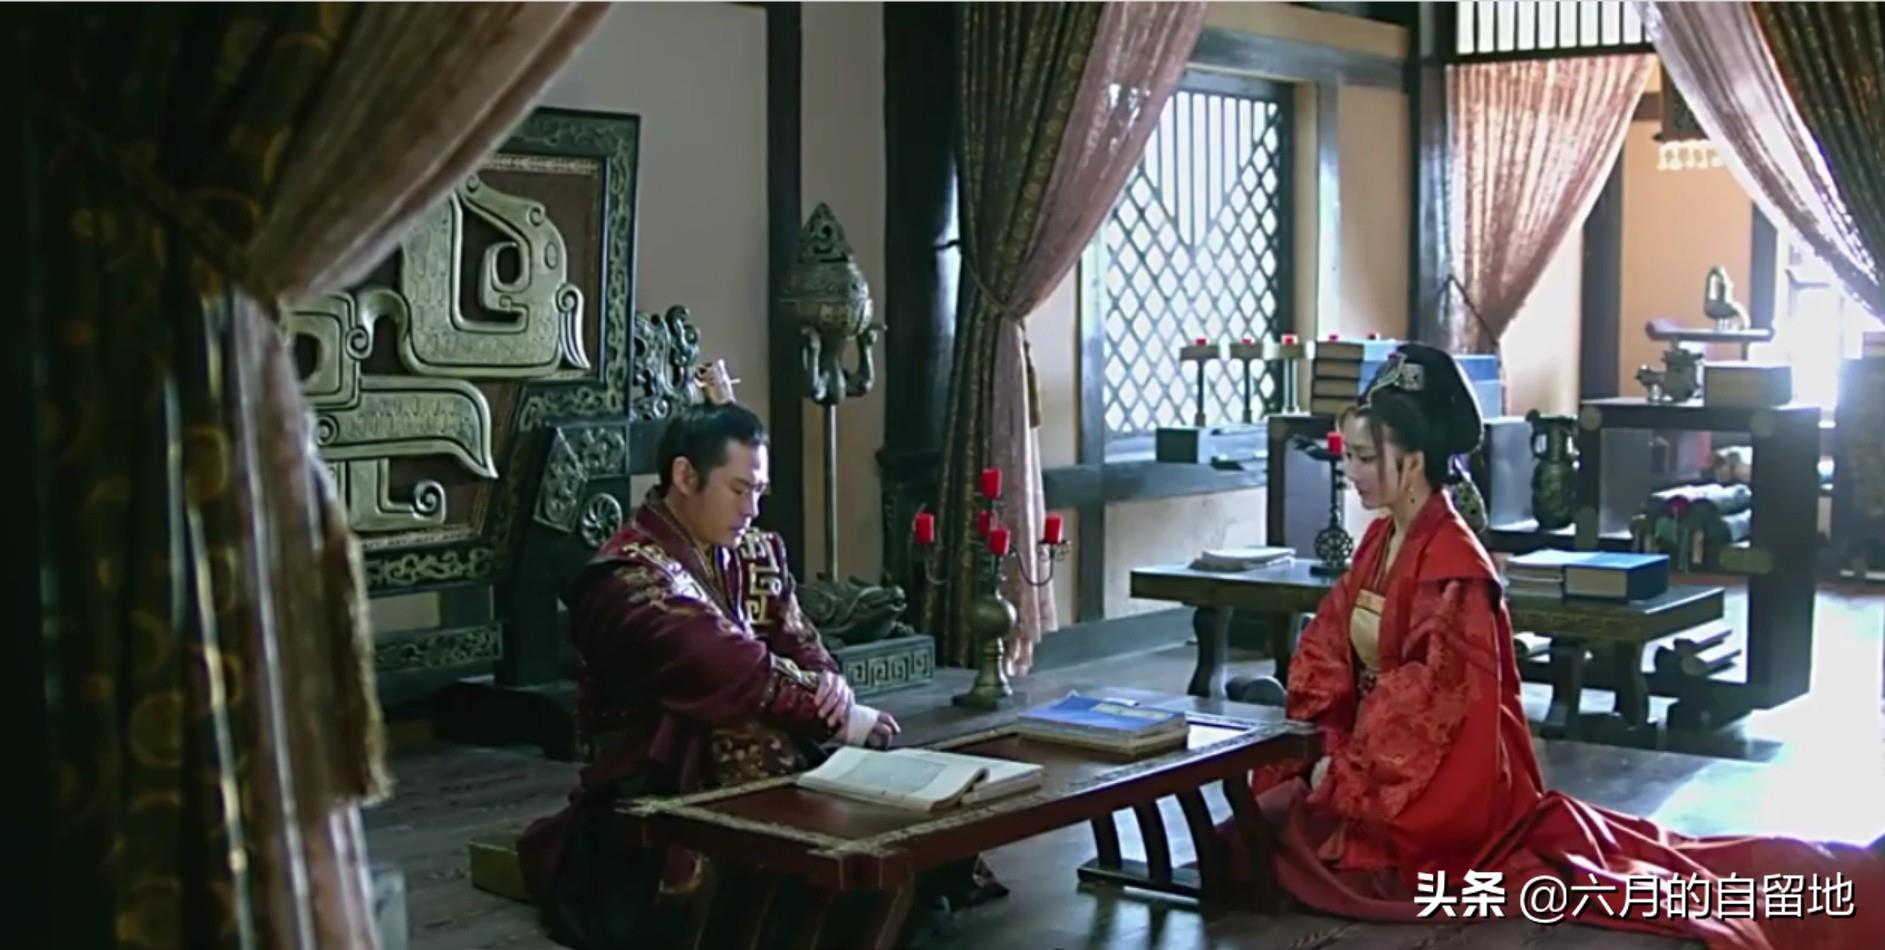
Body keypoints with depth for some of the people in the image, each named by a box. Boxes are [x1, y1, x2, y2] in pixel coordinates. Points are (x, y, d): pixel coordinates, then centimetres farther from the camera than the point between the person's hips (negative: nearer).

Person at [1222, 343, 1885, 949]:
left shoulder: (1452, 563, -21)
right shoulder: (1379, 542, 6)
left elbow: (1431, 694, -23)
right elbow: (1327, 650, 9)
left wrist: (1346, 765, -19)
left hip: (1445, 777, -9)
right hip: (1389, 756, 9)